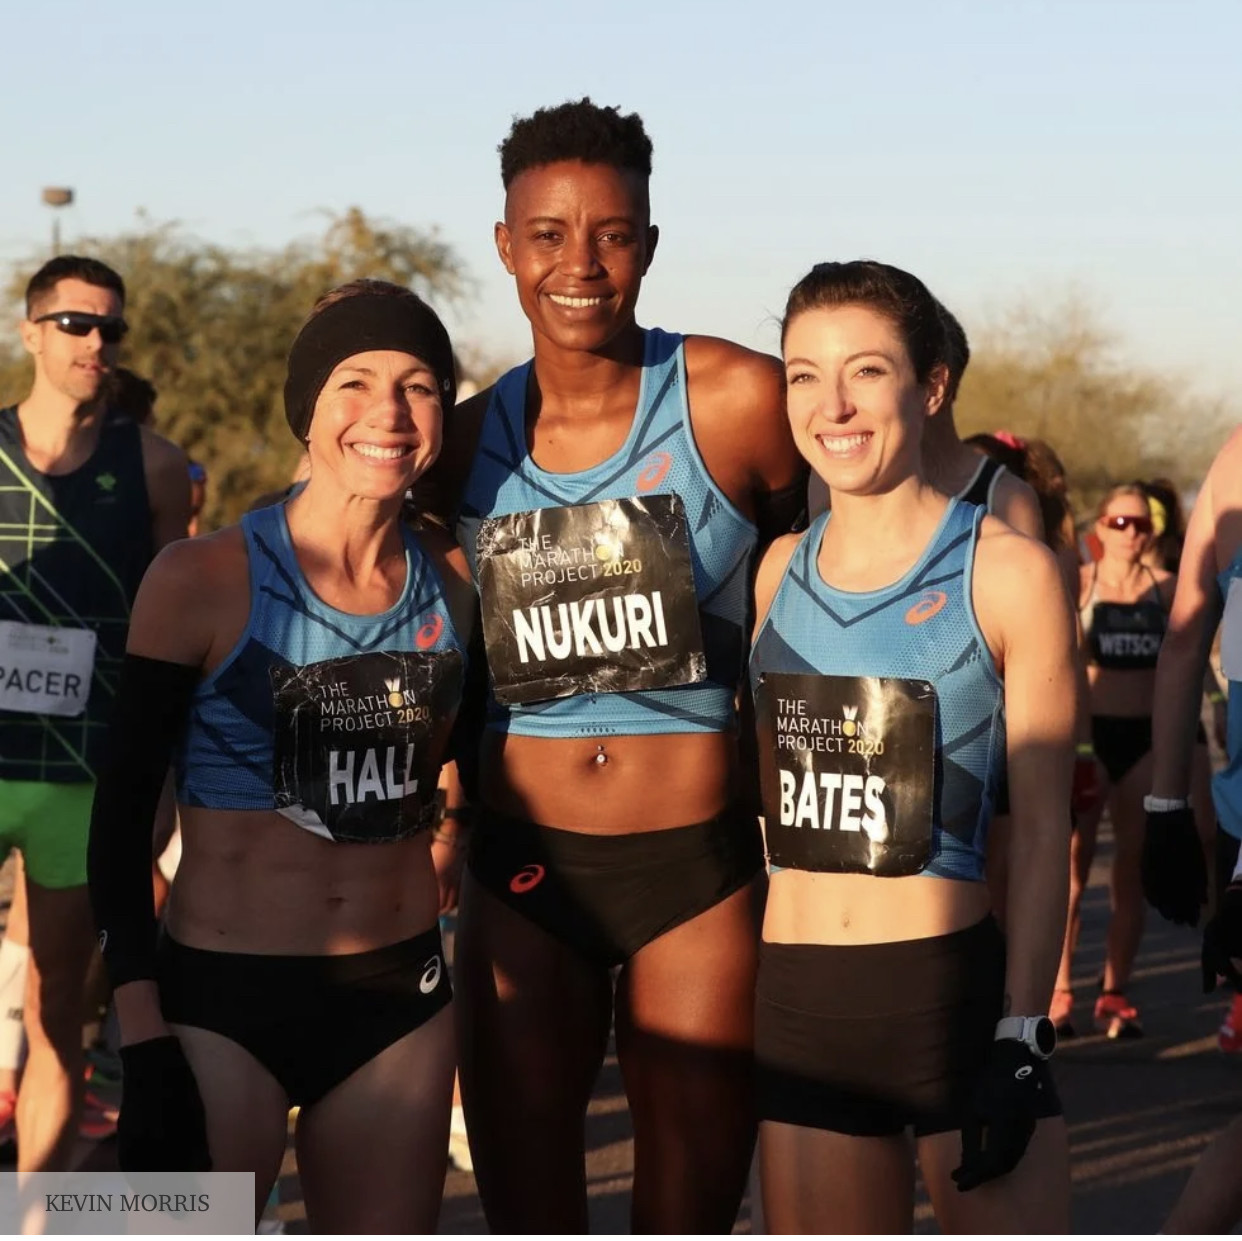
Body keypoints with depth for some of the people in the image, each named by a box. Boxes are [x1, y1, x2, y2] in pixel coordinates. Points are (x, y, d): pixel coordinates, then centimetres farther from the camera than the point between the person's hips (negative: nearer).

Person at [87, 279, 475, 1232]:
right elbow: (123, 812, -5)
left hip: (401, 998, 4)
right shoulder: (206, 579, -8)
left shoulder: (452, 580, 3)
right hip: (223, 1001, -4)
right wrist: (143, 1035, -11)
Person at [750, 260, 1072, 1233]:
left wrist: (1021, 1036, -10)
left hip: (953, 994, -4)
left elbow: (1043, 826, -5)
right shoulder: (780, 570, 9)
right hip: (797, 1004, 4)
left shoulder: (1005, 571, -5)